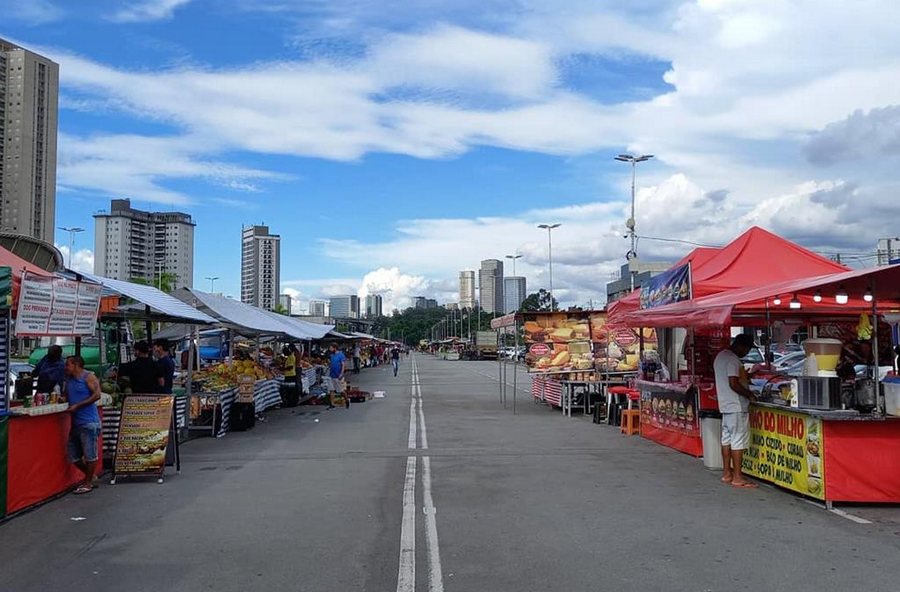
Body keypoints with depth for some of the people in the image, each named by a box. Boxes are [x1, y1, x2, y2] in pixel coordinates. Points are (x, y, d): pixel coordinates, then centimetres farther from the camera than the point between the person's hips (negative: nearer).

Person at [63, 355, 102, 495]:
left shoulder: (88, 377, -6)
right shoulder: (69, 380, 16)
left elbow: (97, 395, -15)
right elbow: (66, 396, 25)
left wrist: (77, 406, -16)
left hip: (89, 422, -8)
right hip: (76, 422, 8)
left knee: (89, 454, -2)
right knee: (72, 455, 10)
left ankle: (88, 483, 9)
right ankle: (90, 476, 27)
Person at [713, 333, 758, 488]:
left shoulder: (720, 356, 13)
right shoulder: (733, 359, -18)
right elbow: (733, 384, -23)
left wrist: (744, 377, 16)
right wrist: (749, 395, -11)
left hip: (725, 404, 10)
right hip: (736, 406, -10)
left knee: (727, 439, 13)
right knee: (739, 441, -6)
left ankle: (726, 473, 20)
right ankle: (737, 478, -3)